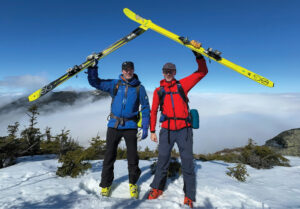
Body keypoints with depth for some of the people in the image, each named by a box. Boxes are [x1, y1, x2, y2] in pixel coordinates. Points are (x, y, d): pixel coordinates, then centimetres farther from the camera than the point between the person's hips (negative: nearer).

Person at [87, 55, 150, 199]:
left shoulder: (139, 88, 3)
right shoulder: (114, 84, 6)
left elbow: (146, 109, 4)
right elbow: (94, 82, 11)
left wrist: (145, 128, -3)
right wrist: (92, 66, -1)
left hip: (130, 127, -1)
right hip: (114, 125, 1)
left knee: (132, 157, 6)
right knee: (109, 156, 8)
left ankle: (133, 183, 29)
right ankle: (106, 184, 27)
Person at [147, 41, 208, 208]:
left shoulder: (182, 85, 6)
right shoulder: (158, 91, 9)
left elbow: (202, 72, 4)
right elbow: (153, 111, 10)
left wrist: (198, 53, -6)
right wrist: (152, 131, 6)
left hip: (184, 130, 0)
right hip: (167, 130, 1)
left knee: (188, 163, 3)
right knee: (162, 162, 9)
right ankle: (157, 188, 32)